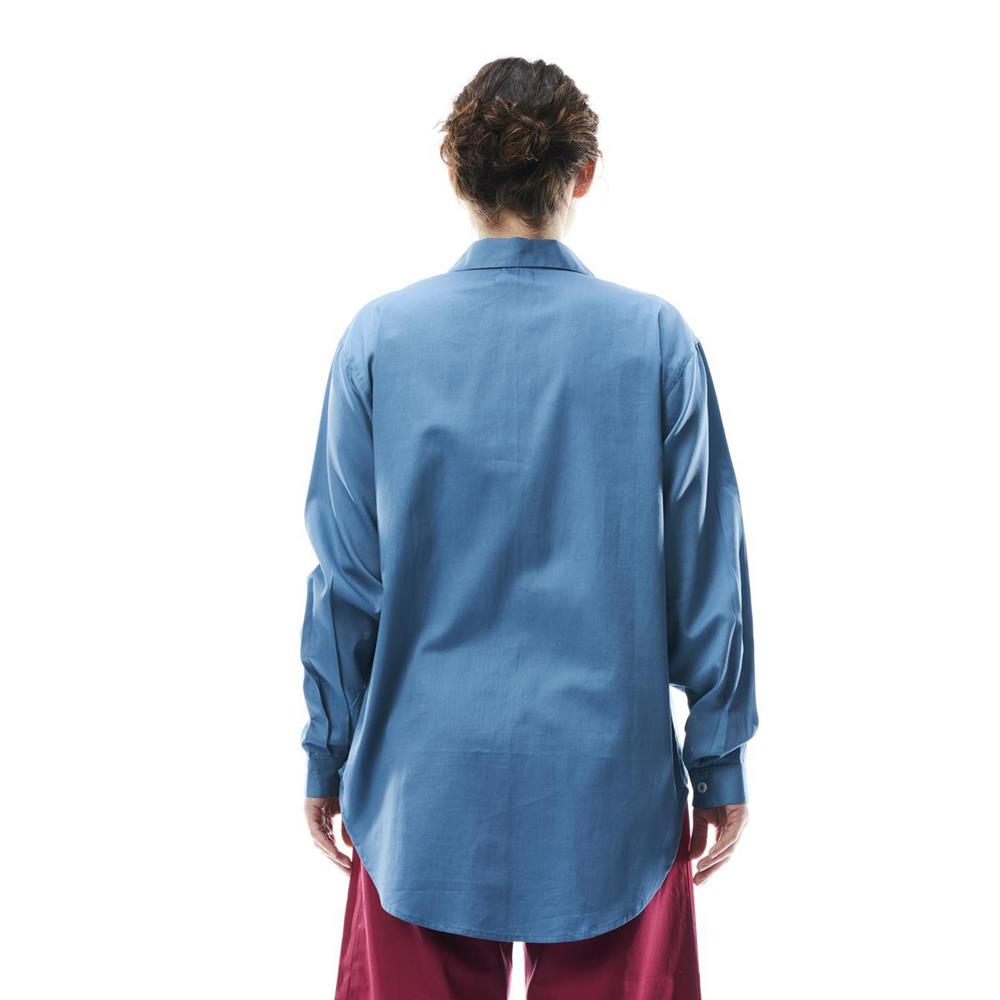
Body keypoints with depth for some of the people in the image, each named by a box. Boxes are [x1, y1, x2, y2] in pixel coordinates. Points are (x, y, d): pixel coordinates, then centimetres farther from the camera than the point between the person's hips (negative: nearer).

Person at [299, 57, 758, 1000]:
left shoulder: (380, 337, -5)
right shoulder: (657, 338, -7)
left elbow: (345, 577, -2)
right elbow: (707, 572, -3)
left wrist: (327, 755, 9)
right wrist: (721, 762, 7)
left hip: (427, 788, 1)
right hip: (611, 781, 0)